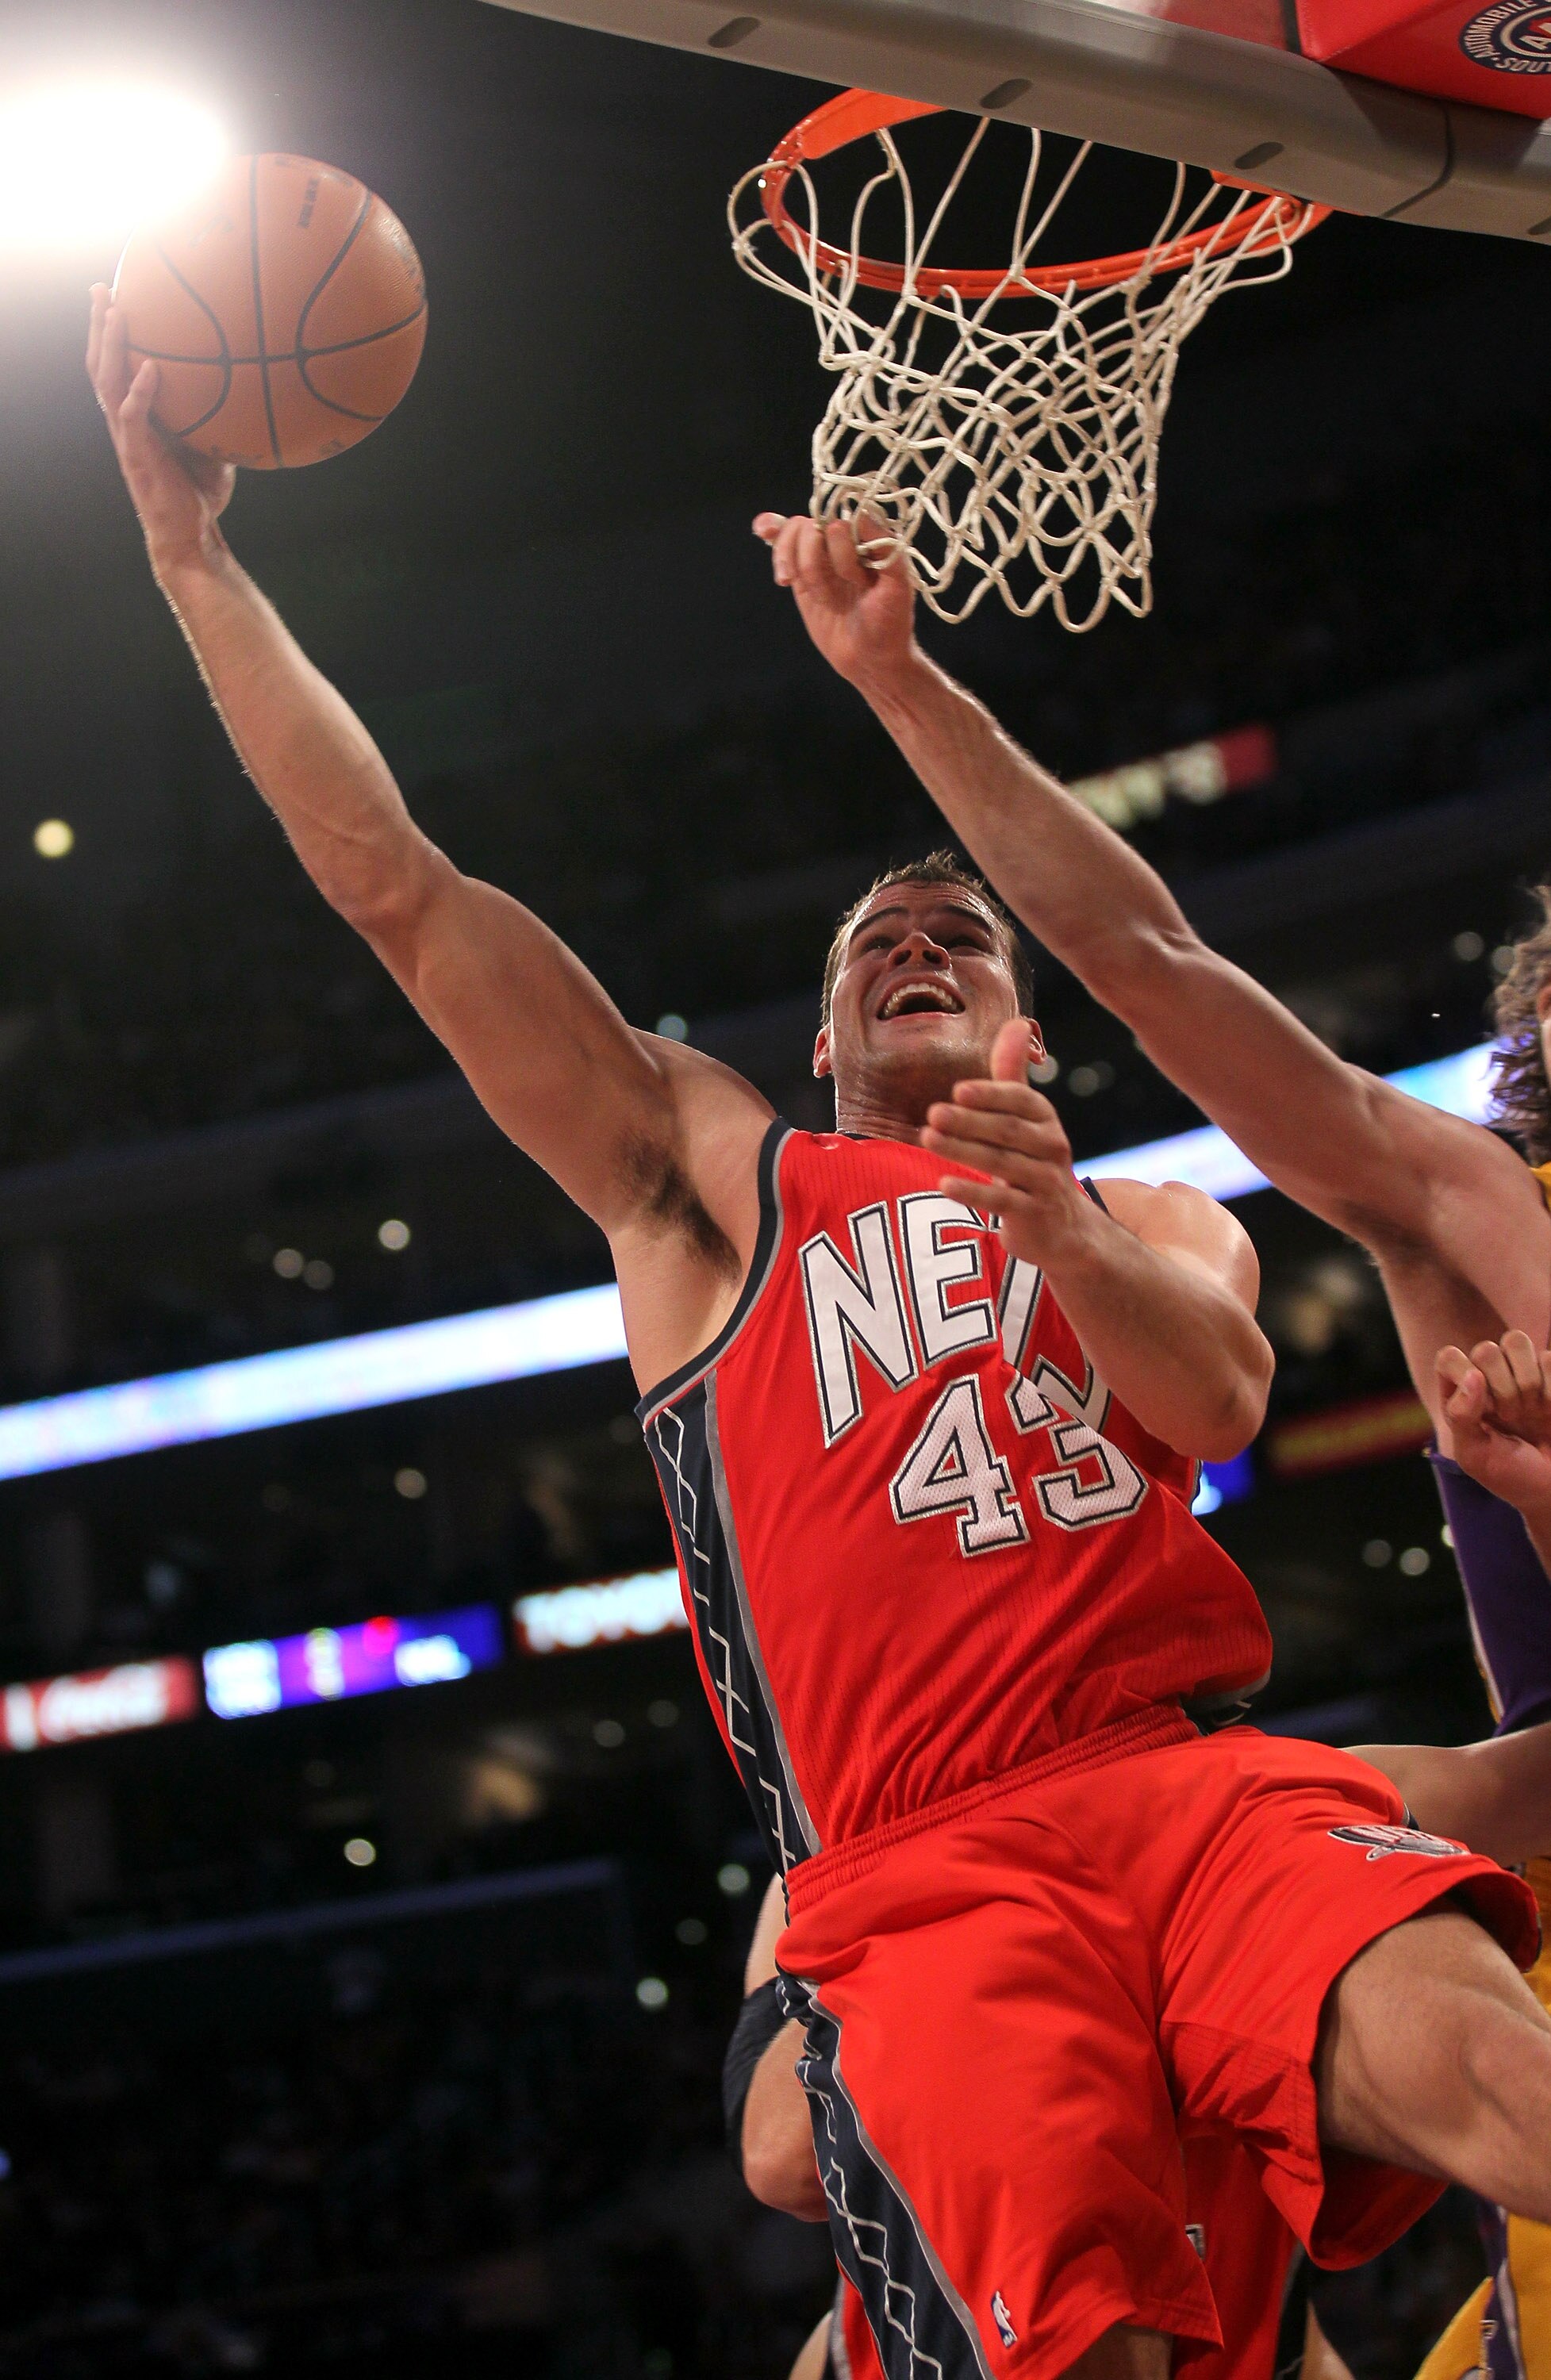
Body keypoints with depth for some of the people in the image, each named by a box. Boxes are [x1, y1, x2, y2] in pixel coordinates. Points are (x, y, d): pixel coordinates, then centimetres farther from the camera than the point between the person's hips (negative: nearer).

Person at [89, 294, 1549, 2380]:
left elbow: (1222, 1398, 5)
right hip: (918, 1875, -1)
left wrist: (1062, 1228, -16)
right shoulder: (713, 1180, 24)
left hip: (1201, 1782, 2)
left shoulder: (1157, 1223, 30)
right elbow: (397, 886, 18)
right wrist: (195, 556, 15)